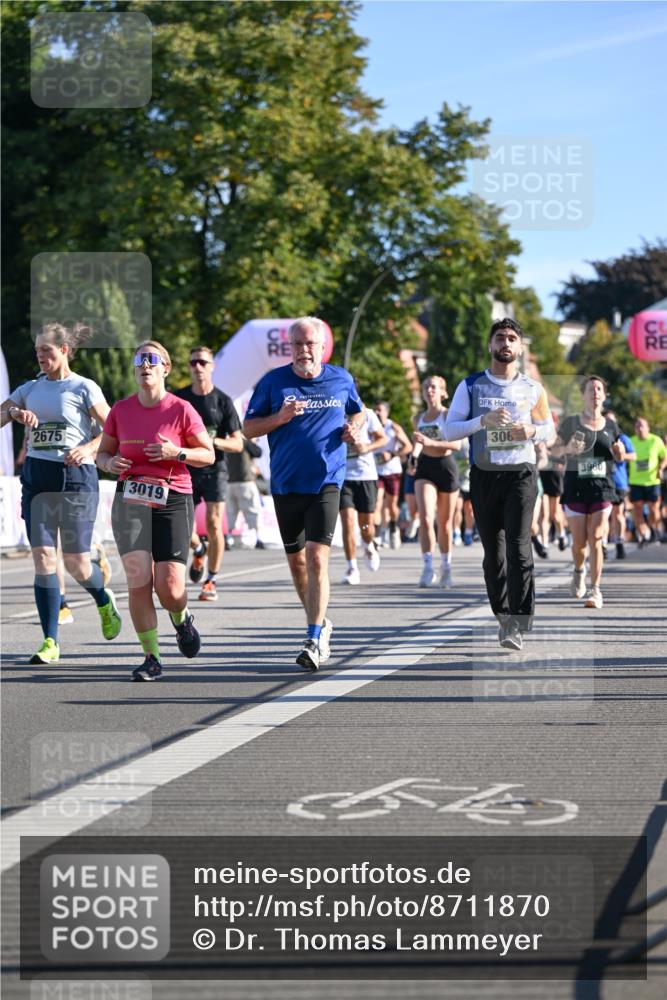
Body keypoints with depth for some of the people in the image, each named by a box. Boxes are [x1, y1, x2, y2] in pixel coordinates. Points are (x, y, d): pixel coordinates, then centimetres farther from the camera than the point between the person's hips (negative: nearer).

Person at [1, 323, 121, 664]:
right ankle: (50, 642, -2)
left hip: (75, 476, -4)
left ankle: (104, 601, 33)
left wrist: (88, 448, -20)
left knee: (75, 562, -2)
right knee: (43, 558, -4)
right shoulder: (31, 388, 13)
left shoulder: (84, 388, -2)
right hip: (36, 476, 4)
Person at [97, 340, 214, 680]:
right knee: (138, 581, -10)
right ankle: (152, 658, 0)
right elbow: (103, 452, 17)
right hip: (130, 501, 2)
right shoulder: (120, 410, 6)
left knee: (170, 587, -8)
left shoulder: (181, 410, -3)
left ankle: (181, 619, 29)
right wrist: (110, 463, -6)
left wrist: (177, 453, -15)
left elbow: (208, 455, 3)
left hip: (173, 501, -2)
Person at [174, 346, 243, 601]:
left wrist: (213, 441, -18)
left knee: (214, 524, -11)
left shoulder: (222, 401, -1)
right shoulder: (177, 398, 5)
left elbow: (237, 444, -1)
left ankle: (211, 581, -1)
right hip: (186, 471, 2)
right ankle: (199, 551, 35)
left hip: (214, 470, -2)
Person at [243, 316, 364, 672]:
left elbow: (357, 413, 22)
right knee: (296, 560, 13)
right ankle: (320, 622, 34)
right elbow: (248, 428, 4)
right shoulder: (273, 382, 0)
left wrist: (353, 428, -1)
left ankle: (315, 639, -17)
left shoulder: (342, 380, 4)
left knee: (316, 556, -16)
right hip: (286, 483, 2)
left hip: (326, 482, -2)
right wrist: (279, 418, -14)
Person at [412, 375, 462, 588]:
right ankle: (428, 567, -22)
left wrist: (430, 442, -27)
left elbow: (457, 444, -16)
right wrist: (414, 456, 1)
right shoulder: (419, 419, 9)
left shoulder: (448, 415, -5)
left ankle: (446, 567, 23)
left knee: (445, 522, 8)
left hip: (446, 466, -2)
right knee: (425, 518, -17)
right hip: (425, 468, 2)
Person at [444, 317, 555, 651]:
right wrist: (484, 420, -16)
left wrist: (531, 431, -8)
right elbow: (450, 429, 0)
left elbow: (549, 430, 15)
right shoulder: (471, 386, 4)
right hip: (484, 474, 1)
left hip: (521, 474, -1)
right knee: (493, 552, 6)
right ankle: (503, 616, 20)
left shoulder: (532, 389, 7)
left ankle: (517, 625, -18)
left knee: (518, 546, -14)